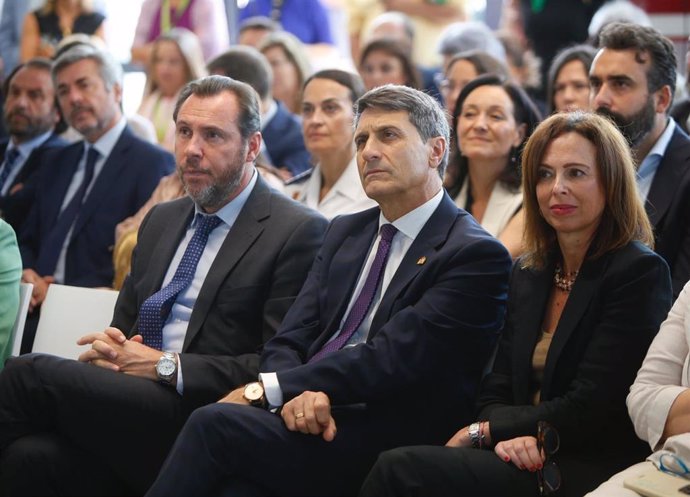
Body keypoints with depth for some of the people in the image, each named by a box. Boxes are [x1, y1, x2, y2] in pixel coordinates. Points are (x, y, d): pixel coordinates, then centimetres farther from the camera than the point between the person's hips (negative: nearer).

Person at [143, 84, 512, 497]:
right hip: (309, 416, 5)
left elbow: (390, 358, -14)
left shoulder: (477, 254, -3)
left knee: (214, 423, -26)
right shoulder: (345, 232, 21)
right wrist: (298, 393, -12)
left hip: (383, 439, -5)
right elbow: (290, 341, 12)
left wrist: (265, 388, -15)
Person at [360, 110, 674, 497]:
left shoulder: (640, 273, -7)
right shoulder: (529, 275, 15)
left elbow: (590, 410, -13)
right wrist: (506, 435, -12)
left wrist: (482, 432, -8)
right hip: (526, 460, 6)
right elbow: (497, 389, 11)